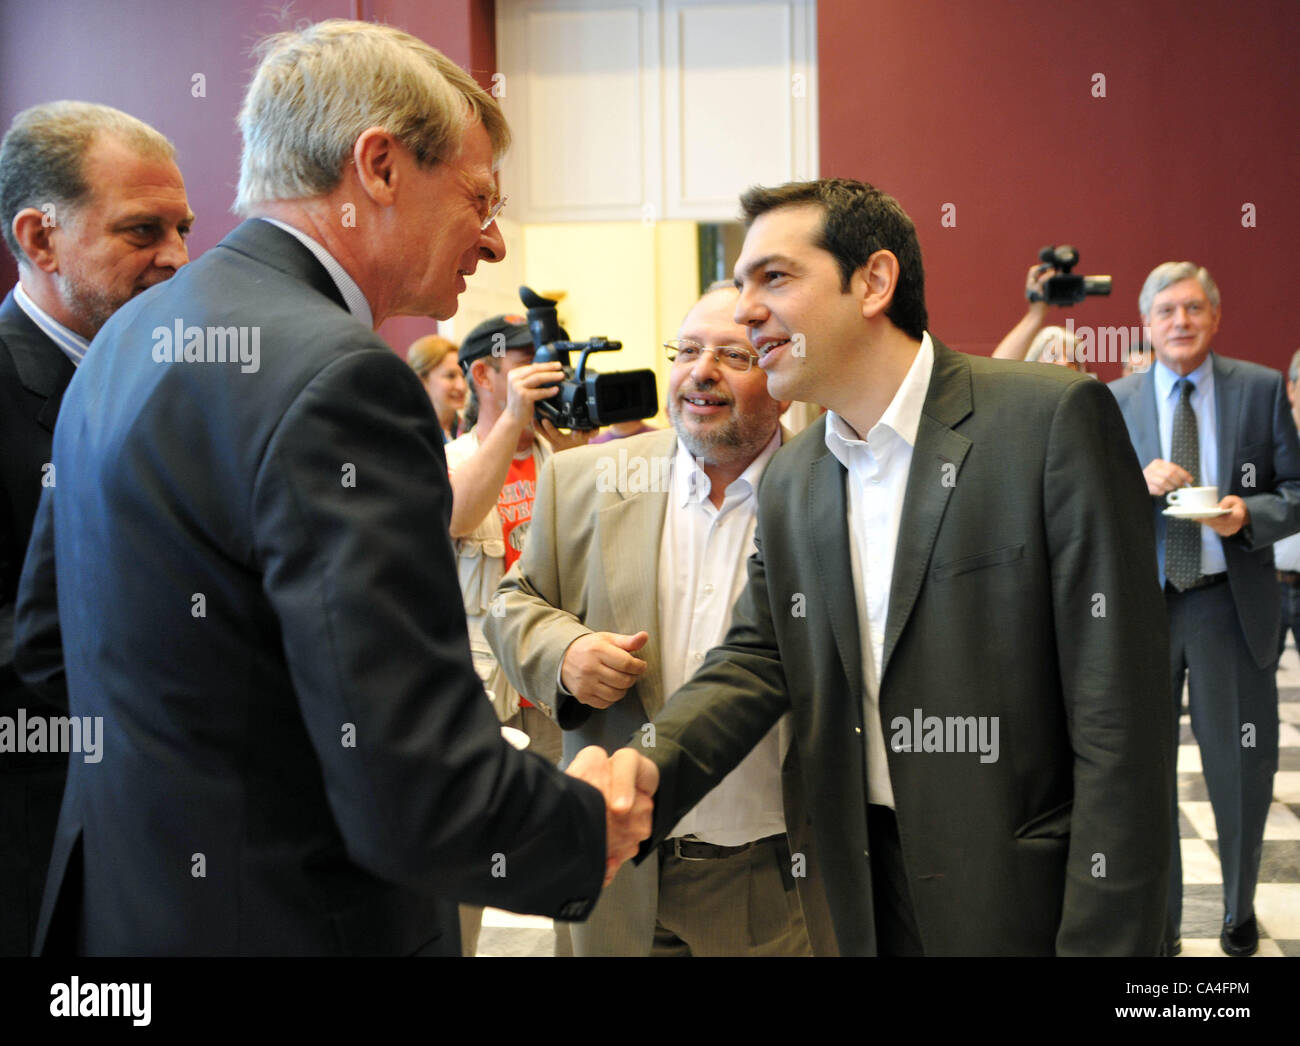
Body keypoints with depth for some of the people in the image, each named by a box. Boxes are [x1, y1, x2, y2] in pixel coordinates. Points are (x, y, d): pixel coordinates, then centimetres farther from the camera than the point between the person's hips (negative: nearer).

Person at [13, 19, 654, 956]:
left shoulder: (128, 338, 5)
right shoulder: (339, 379, -25)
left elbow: (43, 636, 15)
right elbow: (421, 802, -29)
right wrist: (593, 825, -9)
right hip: (295, 922, -9)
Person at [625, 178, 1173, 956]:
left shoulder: (1052, 418, -15)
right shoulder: (789, 482, 6)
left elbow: (1119, 713, -16)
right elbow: (755, 661, 4)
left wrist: (1101, 940, -18)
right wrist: (639, 775, -15)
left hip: (1025, 900, -5)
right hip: (869, 891, 6)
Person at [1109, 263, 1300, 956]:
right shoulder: (1113, 402, 2)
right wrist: (1139, 484, -18)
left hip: (1232, 604, 0)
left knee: (1242, 771, 11)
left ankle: (1240, 912, 34)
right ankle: (1157, 922, 25)